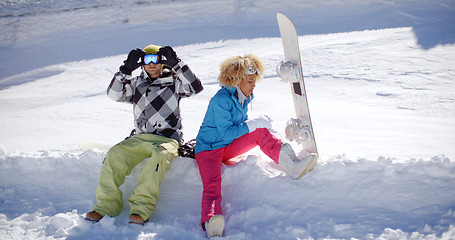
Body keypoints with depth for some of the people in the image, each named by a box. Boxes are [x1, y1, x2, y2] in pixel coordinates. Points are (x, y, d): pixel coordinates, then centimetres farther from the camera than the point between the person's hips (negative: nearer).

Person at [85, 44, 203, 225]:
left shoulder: (173, 82, 13)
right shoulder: (136, 85, 21)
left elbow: (195, 87, -5)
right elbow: (114, 94, 5)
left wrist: (176, 63, -10)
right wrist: (126, 68, -5)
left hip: (167, 139, -3)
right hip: (140, 138, 3)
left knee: (159, 155, -37)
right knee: (115, 154, -25)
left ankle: (141, 208, -43)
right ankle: (106, 205, -26)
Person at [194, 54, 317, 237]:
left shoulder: (243, 98, 8)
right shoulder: (220, 100, -19)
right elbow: (226, 133, -22)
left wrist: (261, 126, 3)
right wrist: (254, 124, -21)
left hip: (230, 147, 8)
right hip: (209, 148, -7)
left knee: (261, 133, -15)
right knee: (212, 184, -36)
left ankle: (291, 165, -26)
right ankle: (210, 223, -62)